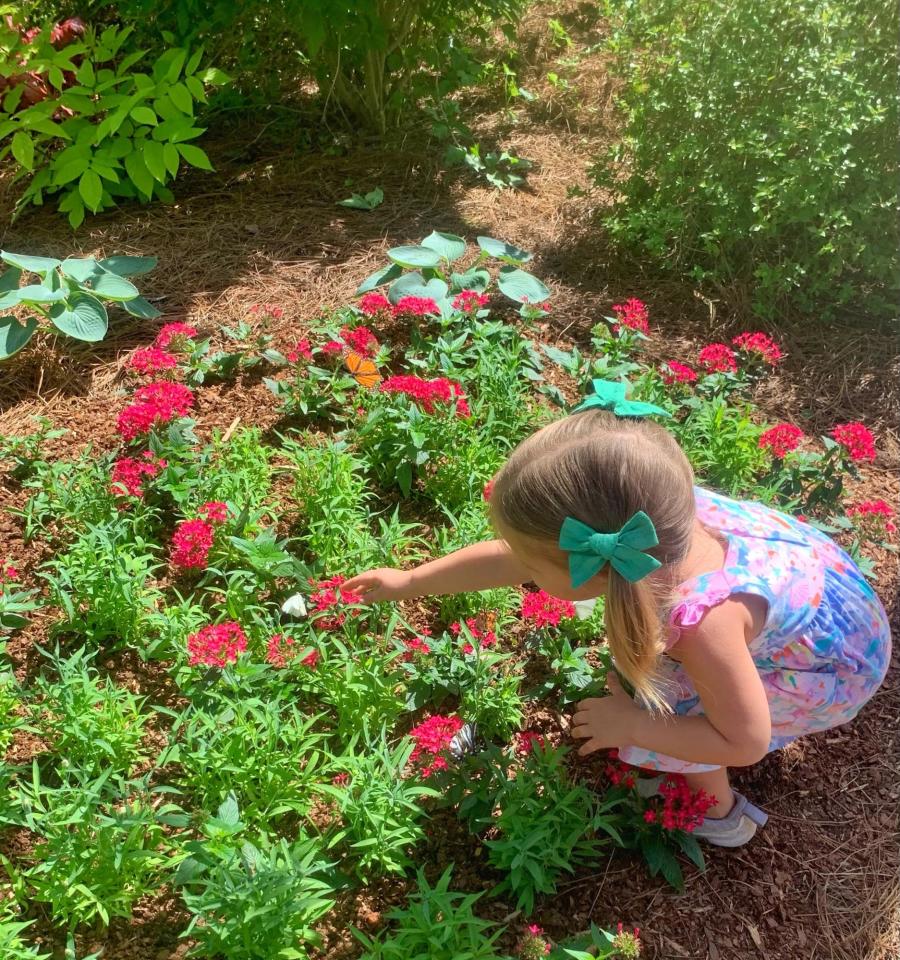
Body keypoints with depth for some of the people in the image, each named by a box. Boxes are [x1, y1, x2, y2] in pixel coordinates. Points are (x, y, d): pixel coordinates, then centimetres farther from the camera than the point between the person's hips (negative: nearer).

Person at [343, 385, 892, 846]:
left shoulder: (704, 622, -44)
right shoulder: (652, 514, -25)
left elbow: (745, 744, -27)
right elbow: (508, 558, -13)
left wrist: (630, 725, -20)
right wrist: (408, 582, -3)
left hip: (838, 666, -6)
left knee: (653, 719, -7)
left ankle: (722, 815, 19)